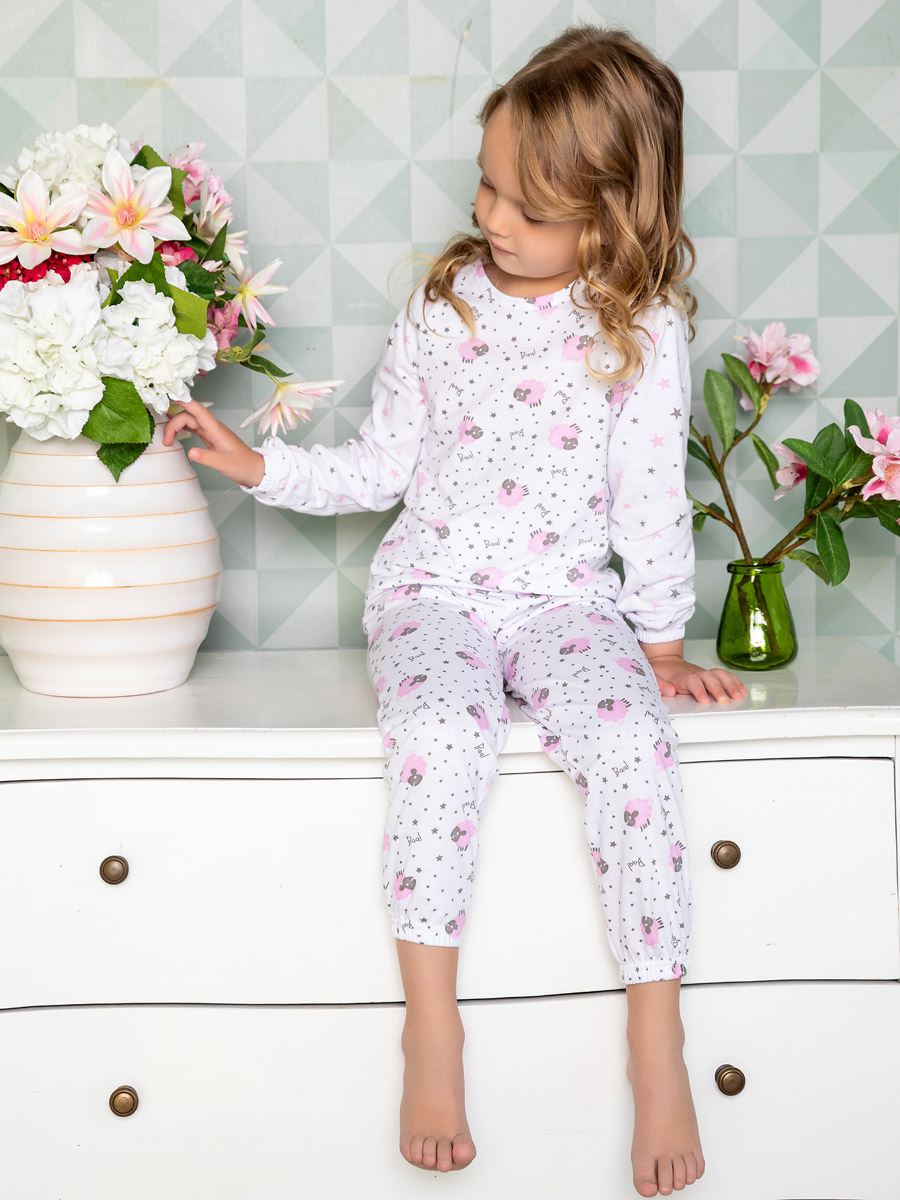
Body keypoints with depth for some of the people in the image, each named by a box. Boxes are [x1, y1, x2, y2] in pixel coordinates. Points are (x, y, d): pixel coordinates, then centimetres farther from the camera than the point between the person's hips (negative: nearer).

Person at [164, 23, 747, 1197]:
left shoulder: (645, 332, 0)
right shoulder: (441, 308, 5)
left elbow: (652, 500, 3)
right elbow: (381, 467, 13)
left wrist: (662, 641, 4)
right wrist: (259, 465, 3)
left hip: (568, 598, 0)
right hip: (434, 589, 1)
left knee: (634, 742, -30)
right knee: (442, 729, -33)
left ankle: (657, 1035, -19)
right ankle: (431, 1022, -22)